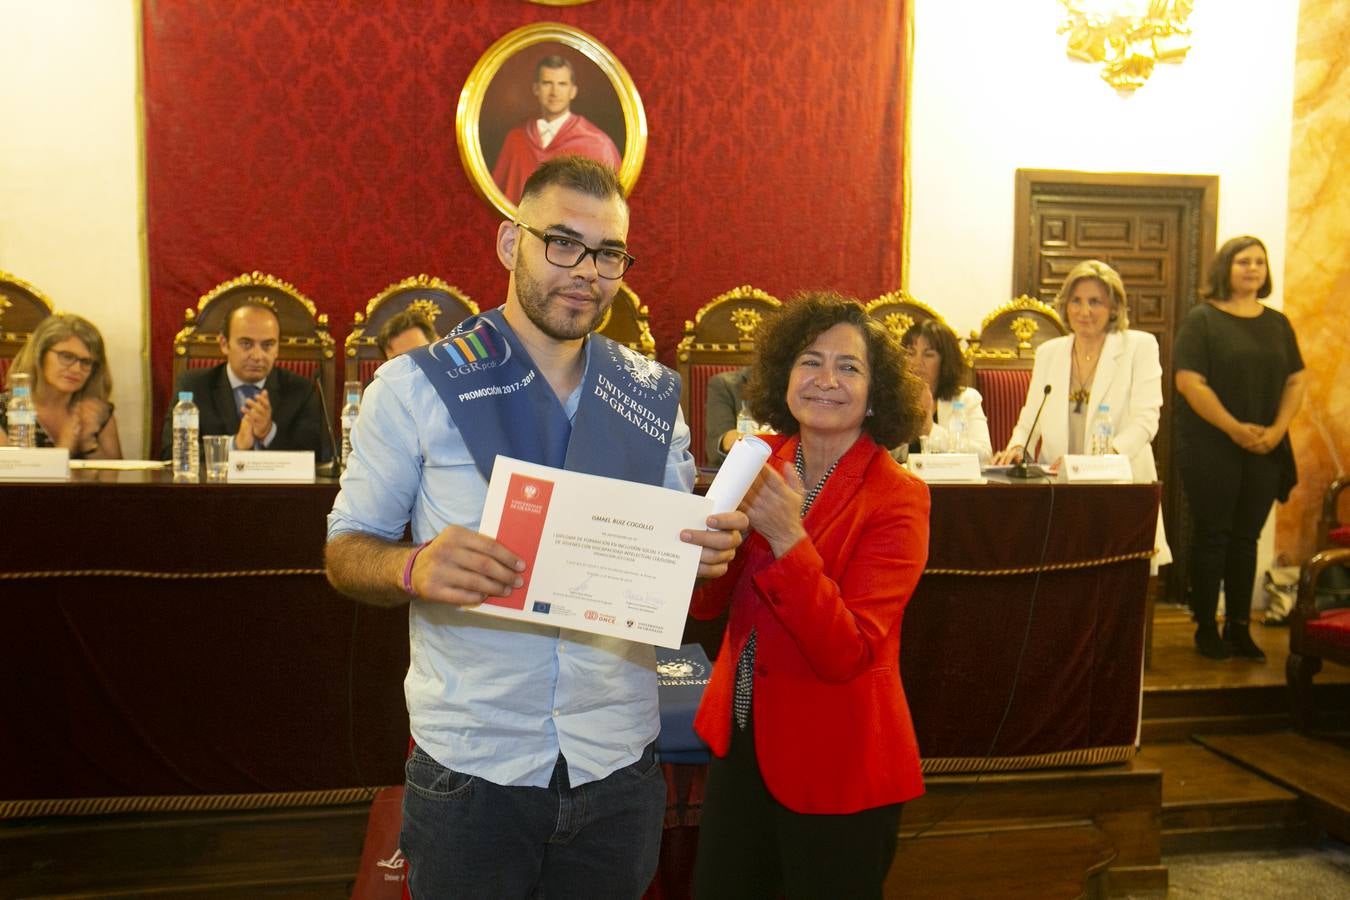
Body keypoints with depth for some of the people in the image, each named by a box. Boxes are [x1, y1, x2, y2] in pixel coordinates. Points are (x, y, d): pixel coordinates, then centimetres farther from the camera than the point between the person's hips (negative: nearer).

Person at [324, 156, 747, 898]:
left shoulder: (653, 395, 3)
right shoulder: (416, 385, -6)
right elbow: (346, 550, -3)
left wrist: (708, 550, -13)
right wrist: (414, 569, -25)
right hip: (470, 772, -2)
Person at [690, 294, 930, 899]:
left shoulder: (897, 498, -16)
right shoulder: (763, 464, -2)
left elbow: (847, 654, -22)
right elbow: (704, 603, -1)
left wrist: (786, 538, -34)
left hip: (834, 765, -4)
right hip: (741, 740, 5)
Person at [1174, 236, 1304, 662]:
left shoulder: (1277, 323, 12)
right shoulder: (1202, 319, -4)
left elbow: (1295, 381, 10)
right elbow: (1189, 382, -13)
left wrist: (1277, 430, -6)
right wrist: (1235, 429, -16)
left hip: (1265, 450, 5)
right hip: (1211, 448, -4)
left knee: (1246, 539, 9)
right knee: (1211, 537, 1)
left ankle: (1240, 628, 18)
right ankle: (1206, 629, 10)